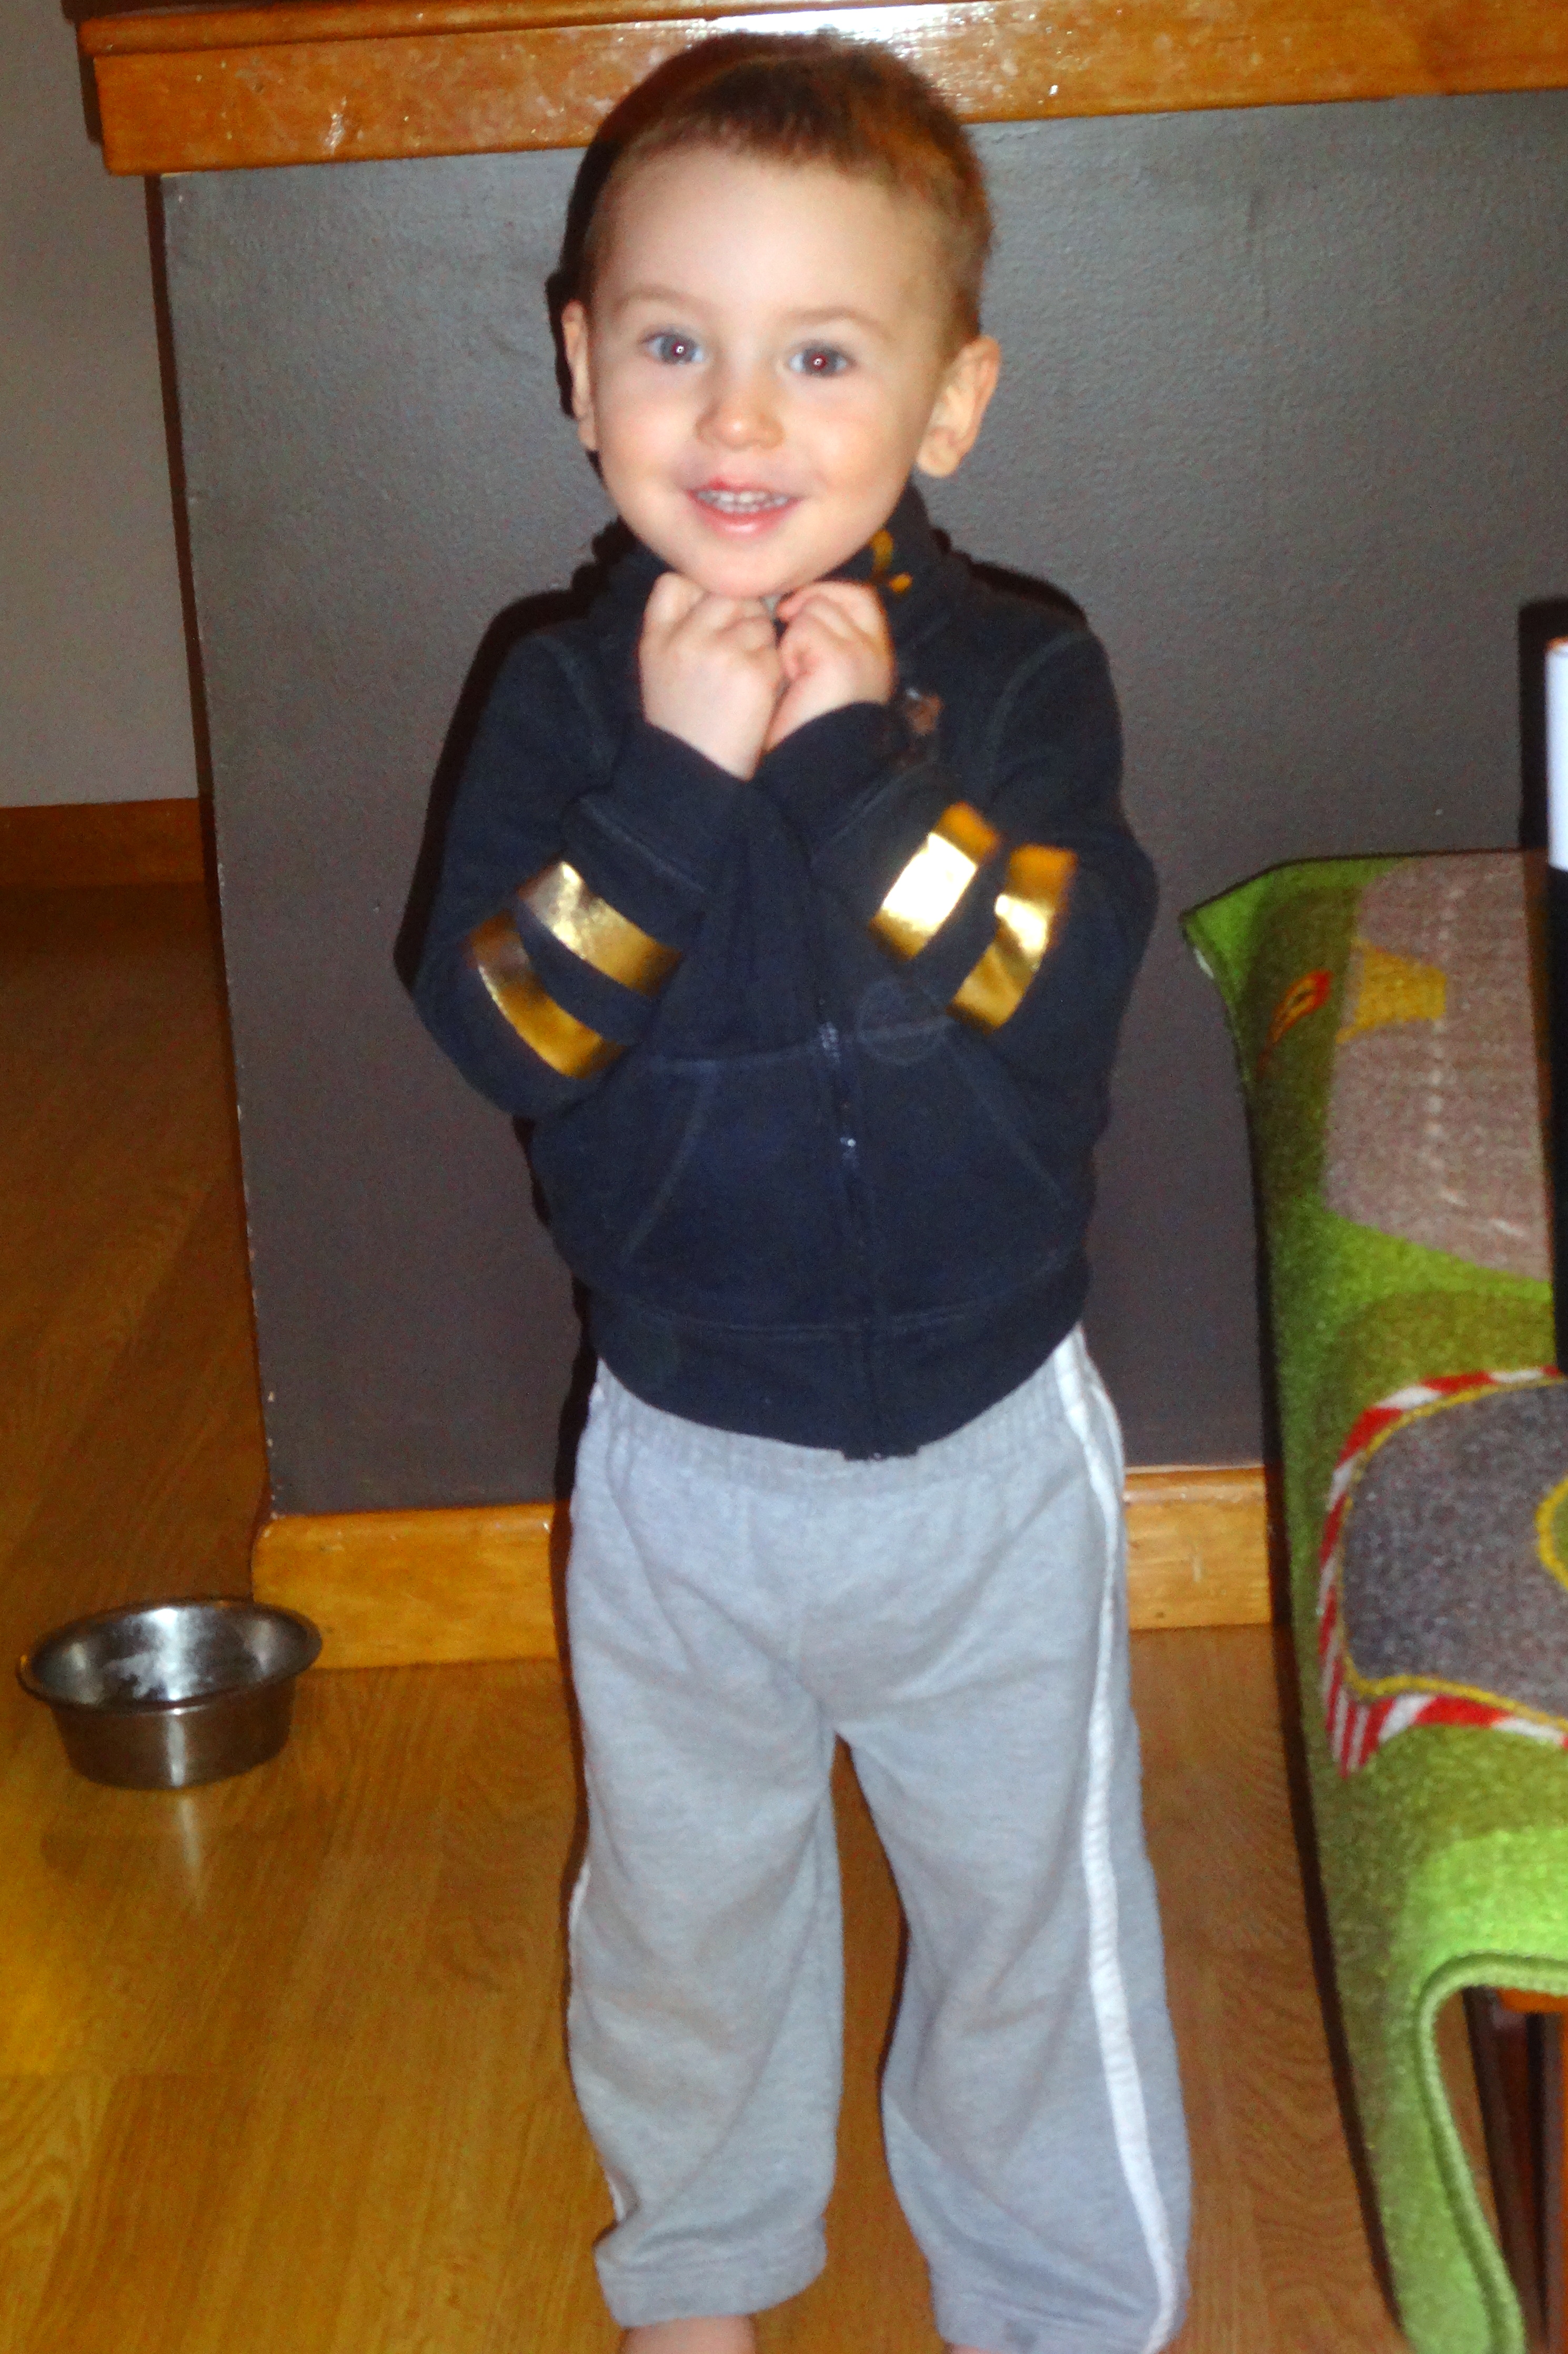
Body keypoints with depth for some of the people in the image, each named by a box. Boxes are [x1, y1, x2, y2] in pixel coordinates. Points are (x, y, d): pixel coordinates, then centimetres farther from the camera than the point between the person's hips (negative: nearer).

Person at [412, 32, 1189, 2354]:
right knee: (683, 1906, 21)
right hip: (679, 1461, 2)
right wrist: (677, 782, -30)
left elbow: (1061, 995, -24)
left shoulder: (1022, 677, -10)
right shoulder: (567, 691, -8)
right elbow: (491, 1017, -20)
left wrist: (861, 760, -30)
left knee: (1033, 1908, 16)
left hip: (987, 1447, -1)